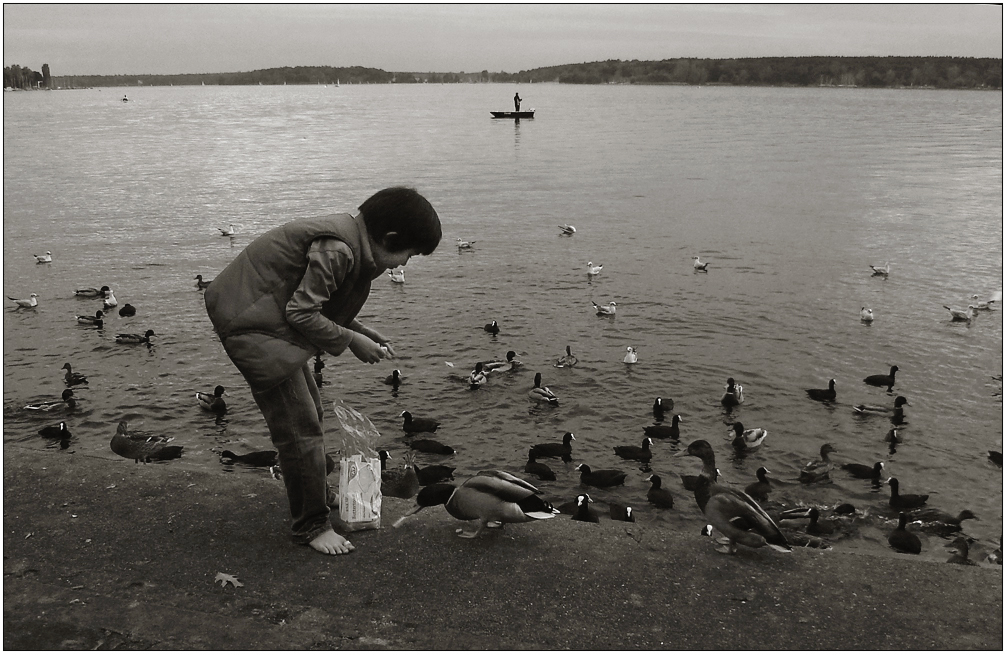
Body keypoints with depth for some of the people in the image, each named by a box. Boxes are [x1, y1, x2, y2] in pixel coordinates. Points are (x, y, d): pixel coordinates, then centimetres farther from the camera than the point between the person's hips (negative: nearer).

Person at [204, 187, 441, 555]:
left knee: (309, 412, 22)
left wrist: (361, 331, 4)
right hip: (251, 325, -11)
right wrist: (351, 340, -14)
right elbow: (302, 313, -25)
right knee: (299, 427, -7)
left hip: (269, 318, 11)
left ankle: (319, 495, 42)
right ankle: (311, 526, 7)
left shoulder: (351, 240, 5)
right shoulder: (336, 249, -27)